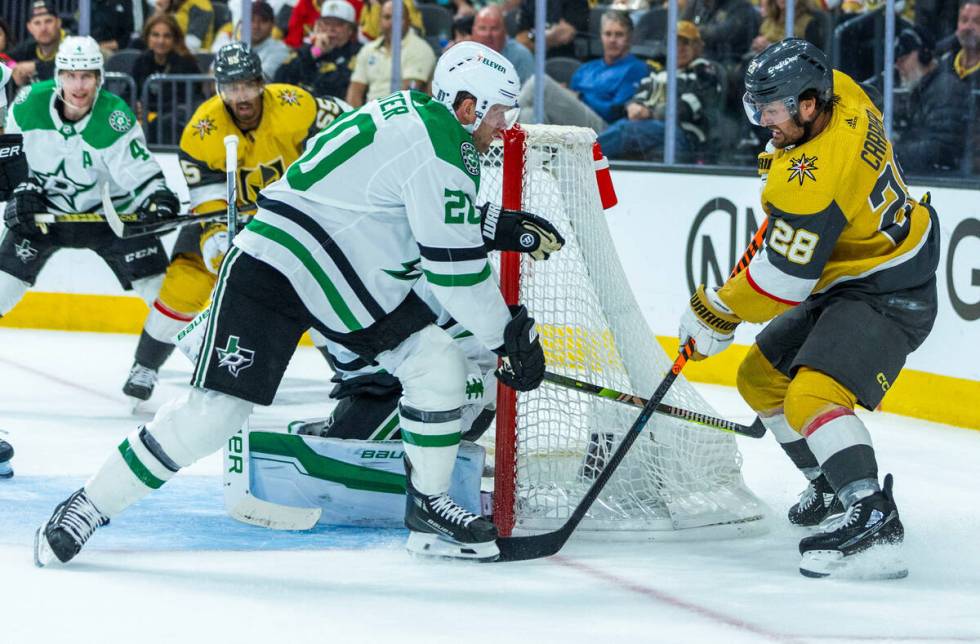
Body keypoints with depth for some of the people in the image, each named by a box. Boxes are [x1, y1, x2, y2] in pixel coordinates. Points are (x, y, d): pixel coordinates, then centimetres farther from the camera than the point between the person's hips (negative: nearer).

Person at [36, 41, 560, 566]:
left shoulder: (418, 113, 8)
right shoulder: (437, 145, -21)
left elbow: (437, 220, 25)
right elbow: (453, 267, -21)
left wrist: (506, 227, 13)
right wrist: (509, 336, -13)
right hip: (275, 266, -10)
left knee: (439, 366, -1)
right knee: (215, 410, -13)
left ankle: (428, 510, 12)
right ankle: (89, 506, -2)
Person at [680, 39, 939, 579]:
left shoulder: (814, 178, -32)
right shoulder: (839, 93, -6)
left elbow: (782, 280, -26)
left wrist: (718, 313, -12)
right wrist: (781, 154, 26)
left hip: (887, 296, -11)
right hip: (843, 284, 11)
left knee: (812, 397, -30)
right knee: (761, 379, 18)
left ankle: (872, 521, -38)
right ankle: (834, 487, 34)